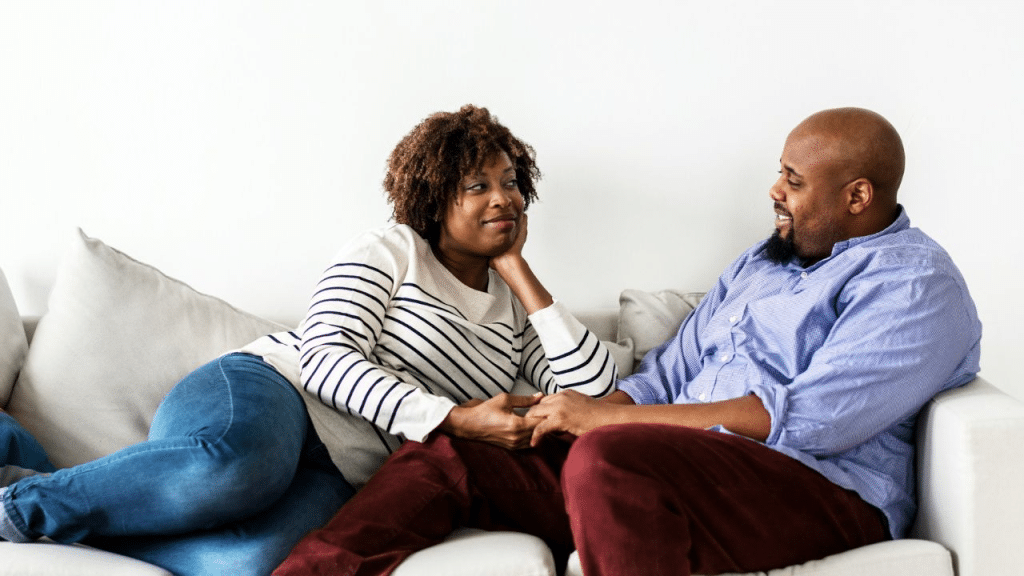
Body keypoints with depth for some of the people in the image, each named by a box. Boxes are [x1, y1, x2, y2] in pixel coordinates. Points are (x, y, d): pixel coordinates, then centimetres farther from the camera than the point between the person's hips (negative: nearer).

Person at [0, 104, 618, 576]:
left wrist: (518, 270, 7)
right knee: (233, 468, -43)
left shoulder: (515, 309, 21)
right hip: (263, 390, -3)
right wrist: (454, 420, -18)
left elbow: (597, 388, 7)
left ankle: (62, 518, -19)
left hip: (335, 478, 3)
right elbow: (327, 356, -8)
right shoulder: (391, 251, 5)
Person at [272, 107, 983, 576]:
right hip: (684, 469, 8)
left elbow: (803, 419, -17)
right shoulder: (763, 260, 24)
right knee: (444, 452, -4)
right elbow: (669, 372, 21)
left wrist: (604, 418, -15)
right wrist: (568, 419, 1)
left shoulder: (914, 282, -4)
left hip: (817, 491, -8)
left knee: (609, 457, -39)